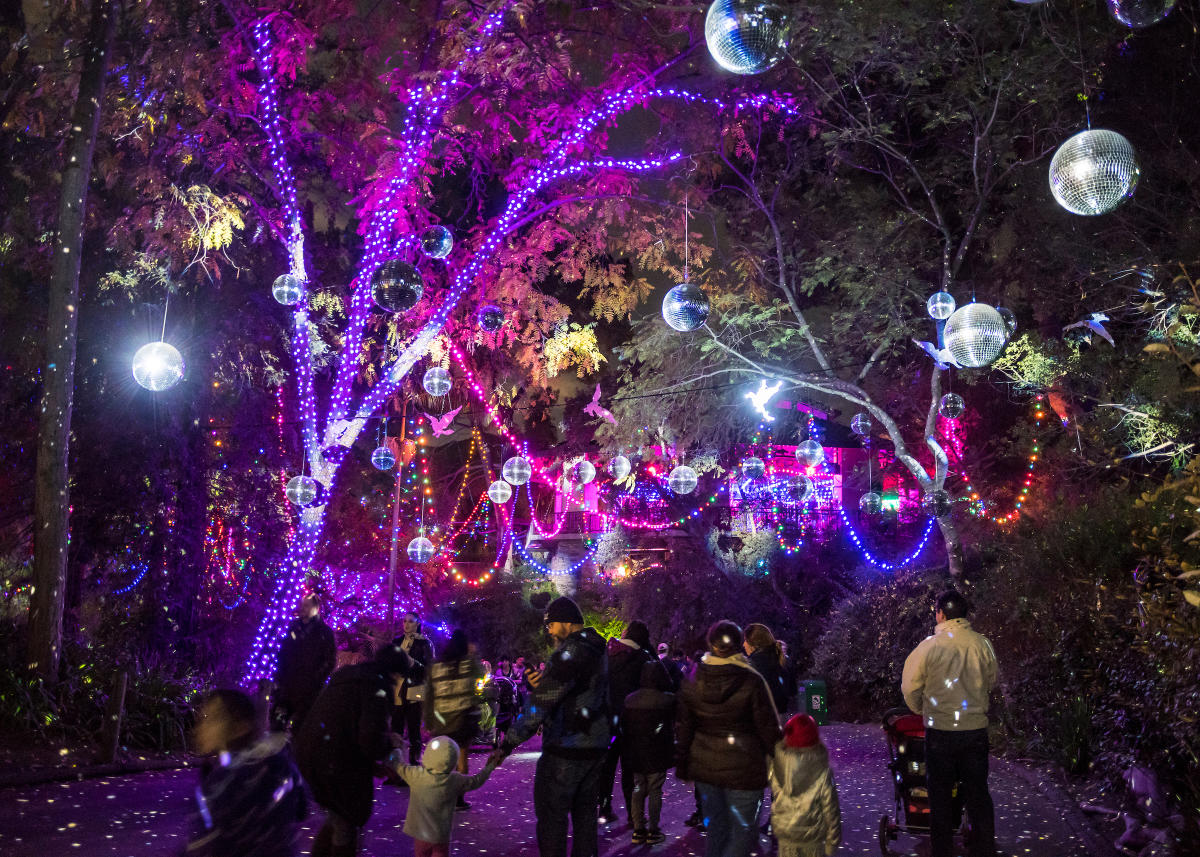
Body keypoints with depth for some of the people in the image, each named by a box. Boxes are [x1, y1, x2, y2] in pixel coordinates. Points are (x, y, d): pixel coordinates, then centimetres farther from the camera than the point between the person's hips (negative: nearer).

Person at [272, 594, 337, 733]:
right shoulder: (294, 628, 13)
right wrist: (279, 678, 6)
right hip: (288, 685, 4)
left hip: (309, 689, -4)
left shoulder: (325, 632, -1)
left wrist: (317, 681, -11)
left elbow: (330, 661, -3)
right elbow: (282, 655, 16)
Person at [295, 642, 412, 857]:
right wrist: (390, 741, -1)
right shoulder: (378, 687, -14)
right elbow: (372, 740, -22)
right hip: (337, 765, -8)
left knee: (338, 817, 26)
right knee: (346, 826, 12)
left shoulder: (347, 674, 14)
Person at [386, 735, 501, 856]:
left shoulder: (416, 775, -17)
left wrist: (395, 750, 19)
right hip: (441, 836, 0)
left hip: (420, 834, 0)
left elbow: (394, 764, -2)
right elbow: (475, 782, 4)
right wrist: (489, 768, 20)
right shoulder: (455, 780, -13)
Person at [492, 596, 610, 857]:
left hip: (566, 750, -9)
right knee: (585, 814, 18)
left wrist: (509, 743, -20)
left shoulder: (572, 651, -19)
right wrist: (540, 685, -2)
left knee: (551, 816, 1)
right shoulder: (597, 648, 10)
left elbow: (541, 703, -22)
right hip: (595, 747, 9)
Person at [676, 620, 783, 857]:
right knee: (743, 831, 7)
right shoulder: (751, 681, -15)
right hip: (744, 767, -4)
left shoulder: (692, 681, -2)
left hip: (704, 766, 5)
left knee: (715, 828, 21)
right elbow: (769, 727, -10)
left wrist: (682, 764, 14)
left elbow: (683, 727, 4)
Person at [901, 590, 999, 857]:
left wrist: (921, 710, 16)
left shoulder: (929, 646, -12)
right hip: (976, 728, 2)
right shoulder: (982, 644, -4)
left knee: (940, 794, 11)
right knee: (978, 793, 13)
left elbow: (910, 687, -4)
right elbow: (991, 681, 11)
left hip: (940, 730, -2)